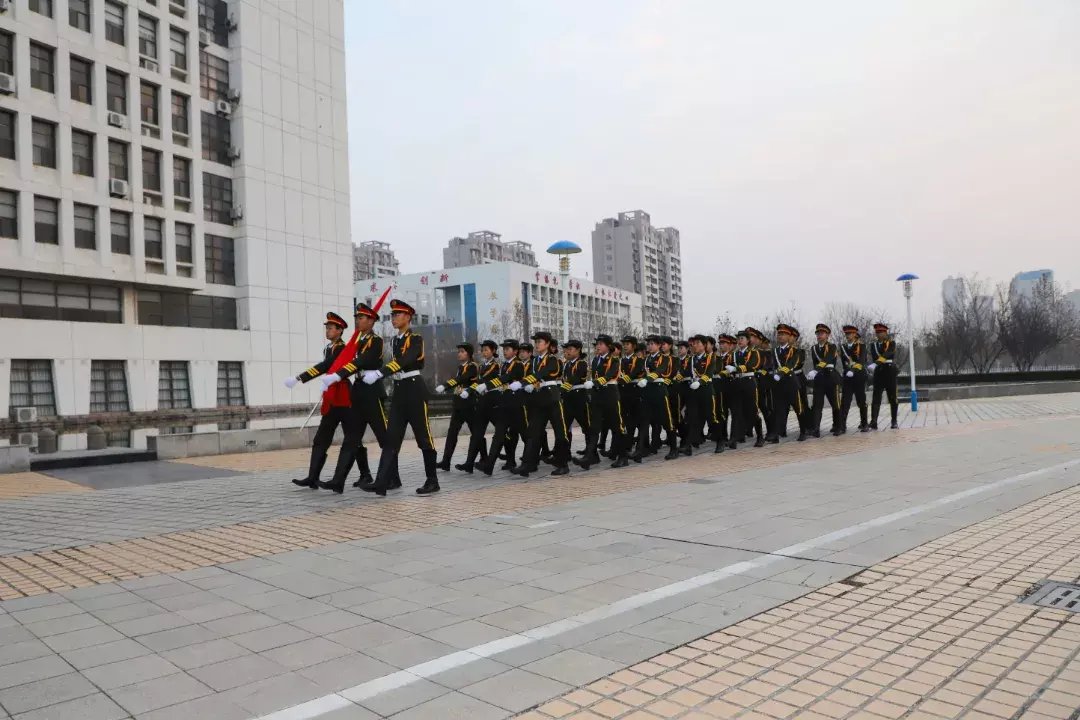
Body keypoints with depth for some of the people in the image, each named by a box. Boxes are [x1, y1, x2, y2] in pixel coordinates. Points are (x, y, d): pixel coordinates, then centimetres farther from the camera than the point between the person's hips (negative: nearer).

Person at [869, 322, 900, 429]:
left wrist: (877, 362, -32)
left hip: (890, 372, -2)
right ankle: (873, 422, -15)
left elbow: (888, 354, -19)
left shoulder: (892, 343, 2)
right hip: (878, 373, 2)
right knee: (876, 398, -7)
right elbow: (874, 357, -6)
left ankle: (894, 421, 15)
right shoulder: (873, 345, 11)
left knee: (893, 398, 5)